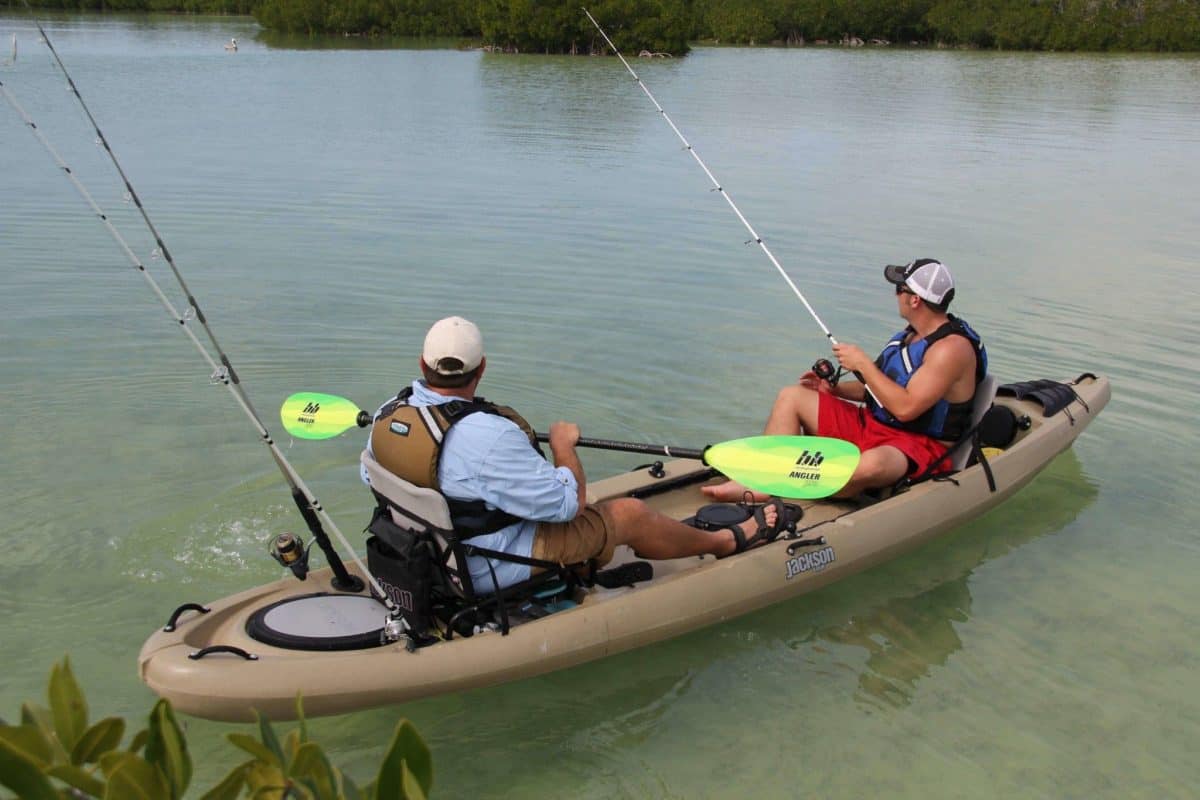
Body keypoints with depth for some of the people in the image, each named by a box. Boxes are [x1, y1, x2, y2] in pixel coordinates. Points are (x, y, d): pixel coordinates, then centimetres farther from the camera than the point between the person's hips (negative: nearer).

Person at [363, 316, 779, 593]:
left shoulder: (387, 414, -9)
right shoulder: (485, 437, -34)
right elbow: (568, 502, -24)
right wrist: (564, 444, -6)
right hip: (487, 569, -8)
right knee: (630, 514, 6)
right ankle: (729, 541, 29)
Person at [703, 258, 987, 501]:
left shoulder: (952, 347, -18)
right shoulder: (911, 334, 12)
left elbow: (906, 408, -26)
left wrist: (862, 364, -18)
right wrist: (835, 389, 5)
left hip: (917, 447, -9)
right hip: (871, 424, 9)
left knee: (870, 465, -45)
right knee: (791, 397, 1)